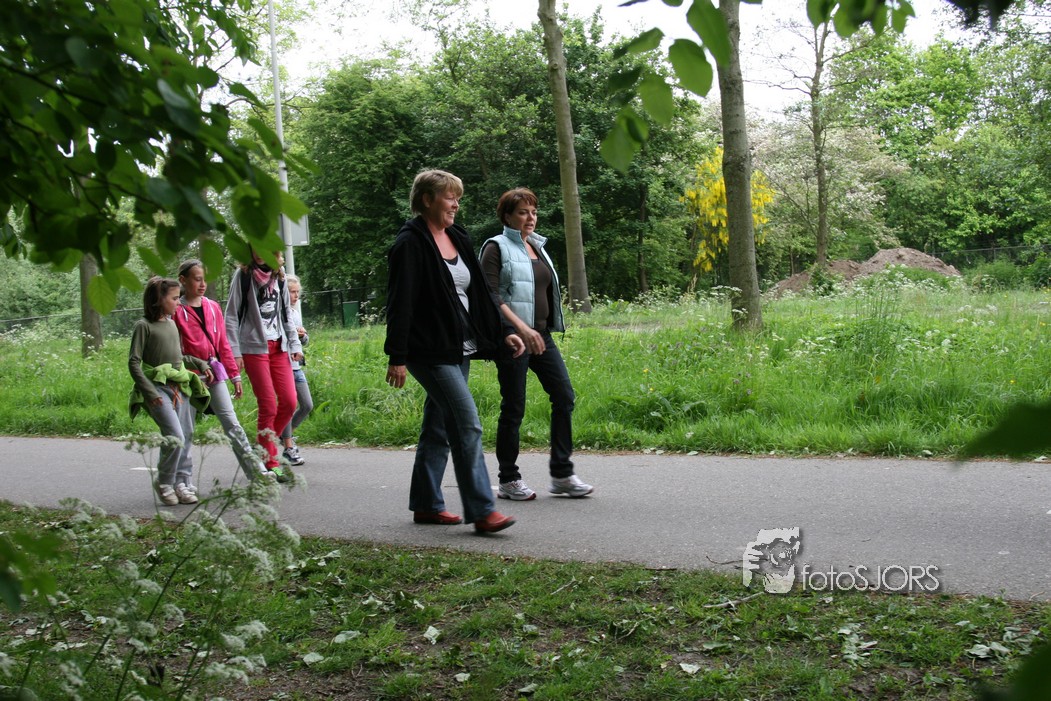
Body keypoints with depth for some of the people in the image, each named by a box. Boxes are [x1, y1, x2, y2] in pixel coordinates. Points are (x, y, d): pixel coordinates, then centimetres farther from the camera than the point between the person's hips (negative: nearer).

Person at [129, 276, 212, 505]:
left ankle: (182, 484, 16)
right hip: (158, 388, -7)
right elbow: (134, 363, -10)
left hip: (180, 387, 8)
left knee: (186, 438, 7)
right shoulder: (144, 326, -7)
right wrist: (150, 392, -17)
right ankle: (164, 483, 2)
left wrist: (201, 364, 17)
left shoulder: (172, 324, 15)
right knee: (175, 437, -16)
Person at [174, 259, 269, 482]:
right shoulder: (177, 310, -5)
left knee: (231, 422, -1)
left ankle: (256, 471, -5)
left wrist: (235, 375, 14)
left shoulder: (213, 307, 10)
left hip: (215, 372, 4)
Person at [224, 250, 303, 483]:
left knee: (289, 402, -1)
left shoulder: (278, 276, 12)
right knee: (268, 406, -7)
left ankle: (265, 446, 19)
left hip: (278, 347, 5)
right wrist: (234, 352, -11)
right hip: (254, 348, -5)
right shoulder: (243, 275, -3)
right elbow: (232, 315, -4)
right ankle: (271, 464, 2)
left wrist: (295, 344, 11)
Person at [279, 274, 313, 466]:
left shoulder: (296, 312, 14)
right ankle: (288, 448, 3)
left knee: (307, 405, 7)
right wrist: (291, 334, -20)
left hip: (297, 365, 7)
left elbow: (305, 341, 18)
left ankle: (287, 434, 29)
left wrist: (302, 335, -3)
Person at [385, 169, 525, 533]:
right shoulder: (411, 243, -10)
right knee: (467, 424, -13)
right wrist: (398, 357, -17)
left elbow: (479, 293, 18)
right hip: (430, 350, -8)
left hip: (459, 350, 8)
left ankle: (426, 504, 22)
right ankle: (481, 510, -10)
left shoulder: (457, 239, 14)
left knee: (438, 428, 13)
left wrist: (502, 333, 11)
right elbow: (400, 303, -14)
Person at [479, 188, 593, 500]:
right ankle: (509, 481, 11)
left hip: (541, 336, 7)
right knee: (514, 407, -2)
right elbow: (491, 296, -16)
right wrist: (522, 327, -25)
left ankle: (561, 474, 8)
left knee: (564, 396, 0)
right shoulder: (497, 248, -5)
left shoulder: (537, 247, 18)